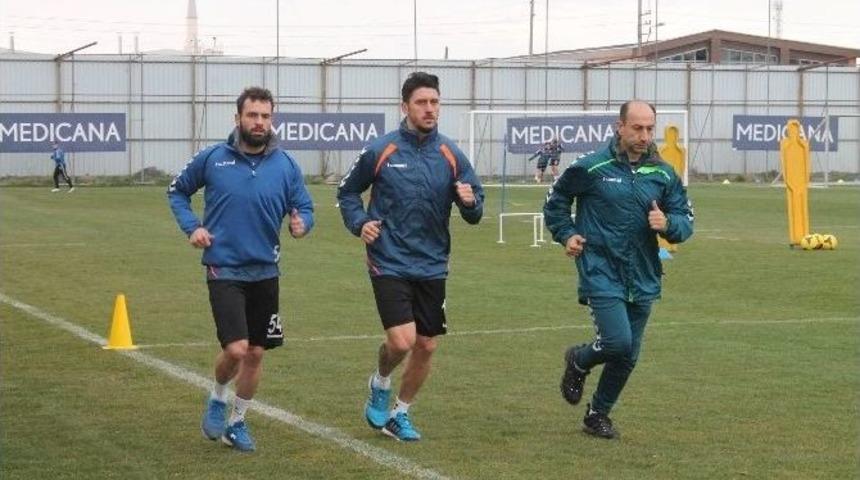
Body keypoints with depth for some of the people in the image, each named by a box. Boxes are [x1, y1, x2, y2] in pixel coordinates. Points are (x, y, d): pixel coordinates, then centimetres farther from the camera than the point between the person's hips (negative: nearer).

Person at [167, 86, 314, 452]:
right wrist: (191, 227, -3)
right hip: (224, 270, -3)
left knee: (256, 353, 10)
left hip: (265, 272, 3)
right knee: (236, 349, -15)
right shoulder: (212, 158, -5)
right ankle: (217, 399, 15)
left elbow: (305, 208, 5)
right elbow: (177, 191, 11)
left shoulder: (286, 165, -2)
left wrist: (301, 224, -18)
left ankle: (237, 422, 29)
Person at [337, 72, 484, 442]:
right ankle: (380, 384, 18)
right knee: (402, 340, -16)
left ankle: (399, 415, 29)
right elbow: (347, 191, 9)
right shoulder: (380, 151, -6)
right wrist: (359, 223, -7)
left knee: (426, 346, 8)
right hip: (389, 264, -4)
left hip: (432, 267, 4)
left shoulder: (451, 155, 0)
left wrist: (470, 202, -18)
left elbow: (474, 214, 4)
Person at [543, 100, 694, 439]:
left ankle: (598, 415, 29)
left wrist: (667, 224, -13)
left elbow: (686, 221, 8)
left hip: (643, 278, 5)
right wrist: (566, 234, 0)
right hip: (601, 273, -5)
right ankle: (578, 361, 16)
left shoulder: (664, 175, 5)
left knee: (628, 356, 10)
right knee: (618, 342, -18)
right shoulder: (592, 168, -6)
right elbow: (555, 200, 10)